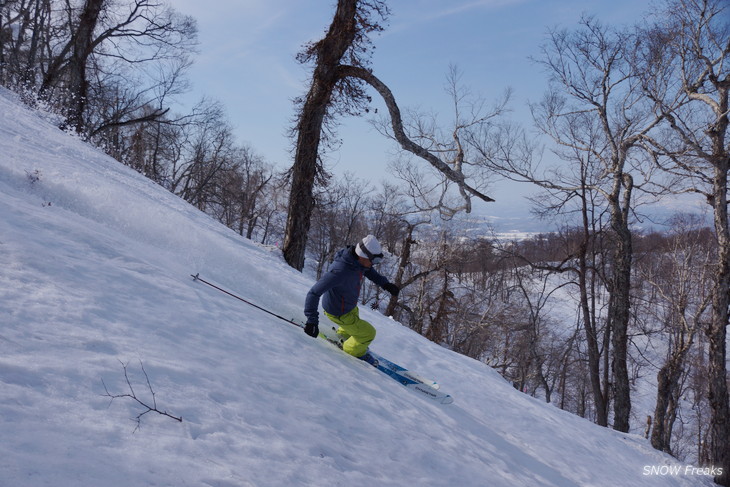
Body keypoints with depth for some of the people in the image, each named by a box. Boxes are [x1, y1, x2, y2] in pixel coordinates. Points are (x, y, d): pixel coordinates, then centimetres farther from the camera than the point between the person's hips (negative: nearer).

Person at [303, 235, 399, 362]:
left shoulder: (356, 259, -18)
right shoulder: (340, 271, -43)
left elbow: (368, 270, 7)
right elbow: (314, 293, -39)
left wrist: (385, 284, -3)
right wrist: (312, 320, -44)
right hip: (338, 313, -8)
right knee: (368, 333, 6)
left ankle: (342, 334, 66)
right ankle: (354, 352, 34)